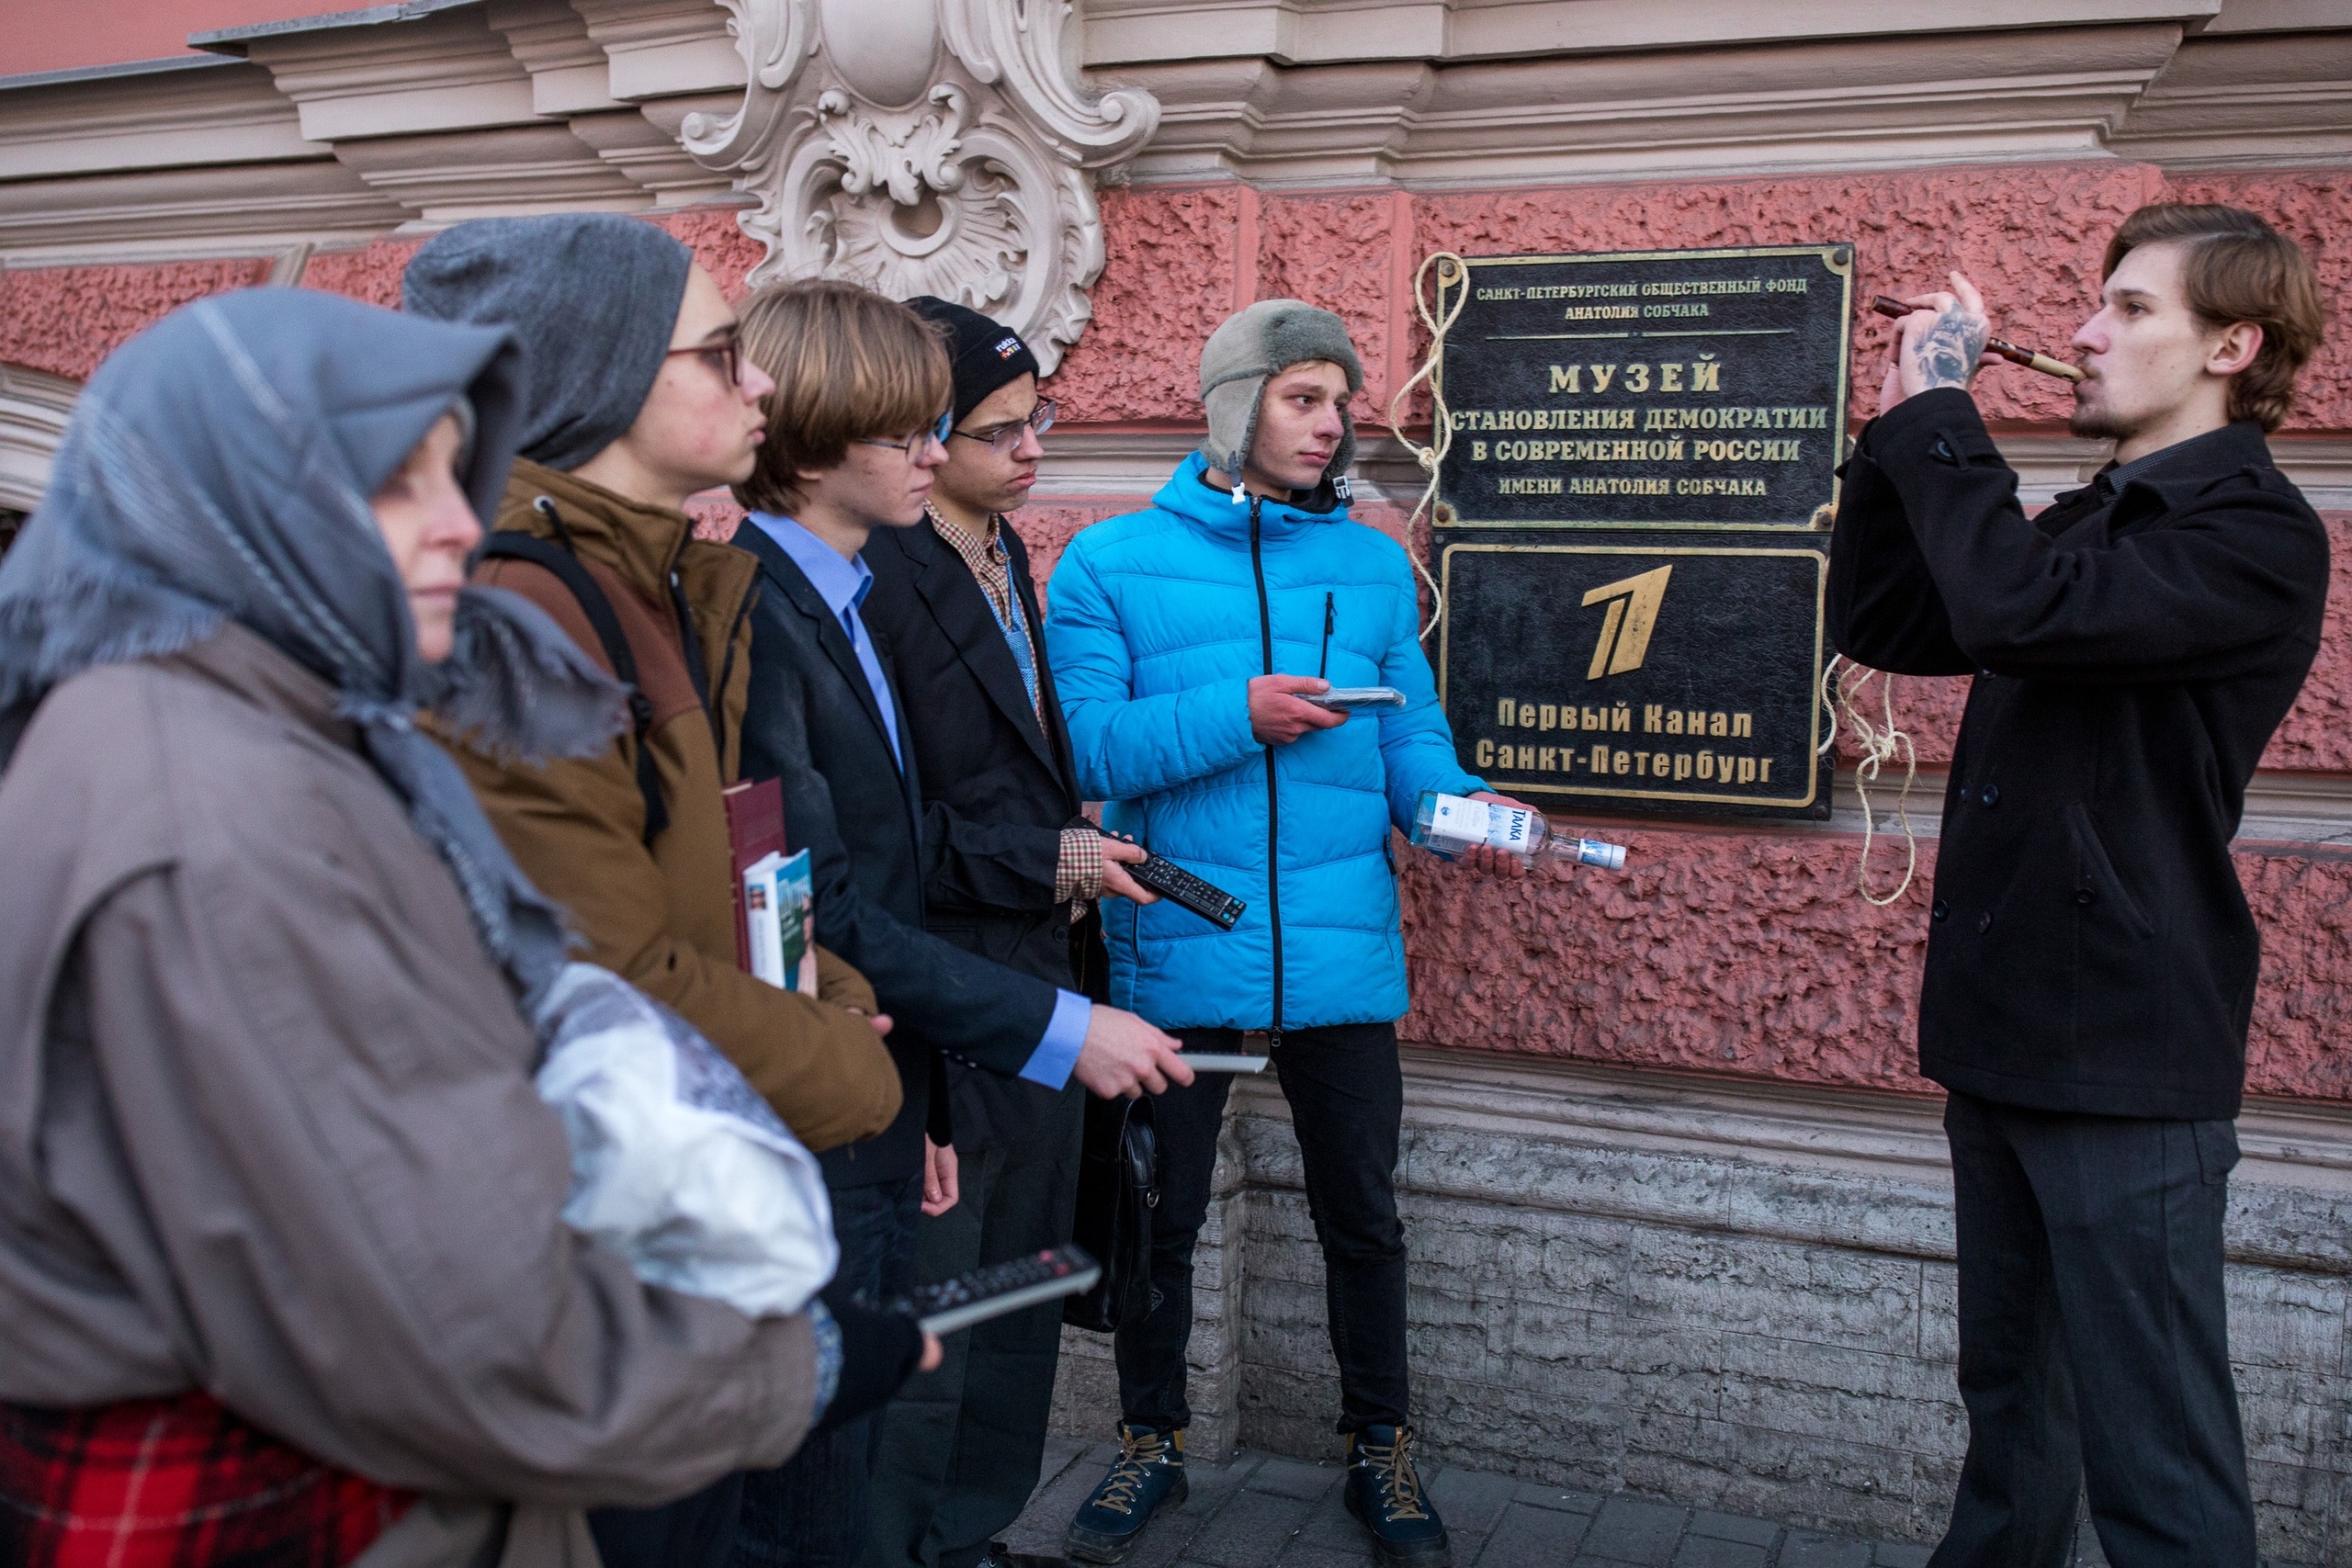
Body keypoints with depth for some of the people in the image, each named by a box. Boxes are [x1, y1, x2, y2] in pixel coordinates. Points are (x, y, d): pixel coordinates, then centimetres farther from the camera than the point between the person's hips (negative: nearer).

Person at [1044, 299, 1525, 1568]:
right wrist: (1238, 715, -21)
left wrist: (1457, 804, -13)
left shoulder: (1373, 564, 8)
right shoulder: (1113, 562, -1)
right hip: (1176, 949, -2)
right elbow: (1084, 745, -11)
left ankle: (1381, 1451, 33)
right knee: (1158, 1216, 14)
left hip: (1341, 949, 2)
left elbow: (1412, 734, 7)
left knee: (1362, 1216, 12)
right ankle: (1150, 1443, 35)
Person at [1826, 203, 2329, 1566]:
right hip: (2007, 1039, 9)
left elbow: (2016, 607, -29)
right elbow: (1879, 621, 15)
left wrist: (1942, 407, -18)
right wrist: (1908, 425, 4)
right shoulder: (2091, 521, 16)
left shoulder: (2255, 535, -13)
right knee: (2012, 1405, 22)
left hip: (2126, 1059, -9)